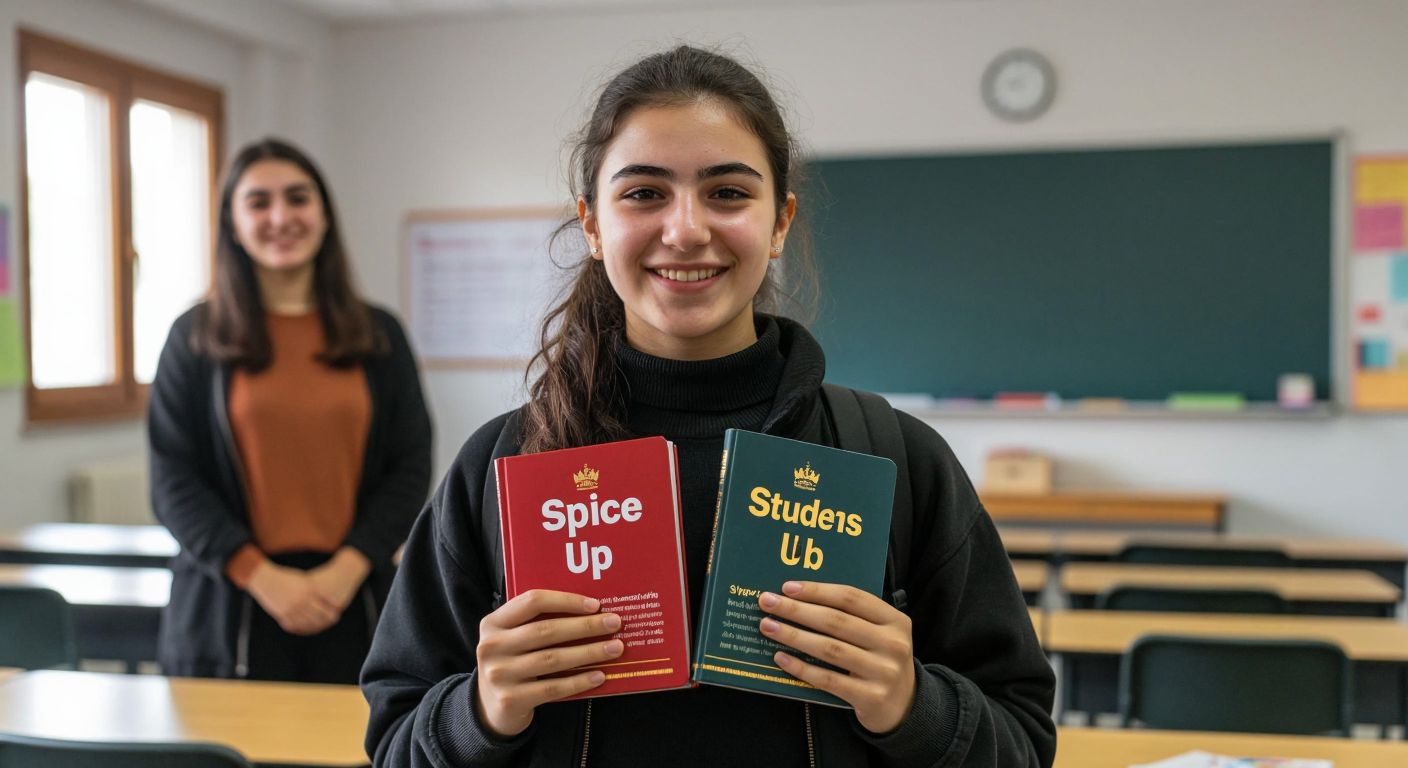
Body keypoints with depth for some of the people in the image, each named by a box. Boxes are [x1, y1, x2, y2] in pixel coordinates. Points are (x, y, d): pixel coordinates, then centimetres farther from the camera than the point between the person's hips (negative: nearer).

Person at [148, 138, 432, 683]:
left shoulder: (378, 335, 8)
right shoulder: (196, 338, 4)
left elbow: (411, 468, 5)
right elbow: (173, 484, 0)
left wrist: (347, 568, -9)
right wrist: (264, 576, -12)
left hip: (350, 607, 1)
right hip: (229, 612, -1)